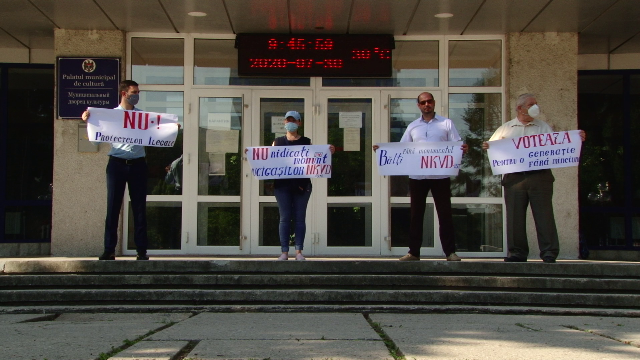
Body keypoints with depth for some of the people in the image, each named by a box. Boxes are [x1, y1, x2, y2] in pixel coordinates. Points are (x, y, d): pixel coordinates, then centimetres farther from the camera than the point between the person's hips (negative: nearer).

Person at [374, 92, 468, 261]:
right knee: (416, 213, 5)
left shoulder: (446, 123, 7)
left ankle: (450, 252, 7)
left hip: (440, 175, -2)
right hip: (417, 176, 2)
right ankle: (414, 252, 11)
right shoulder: (413, 126, 14)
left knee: (444, 213, 1)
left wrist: (463, 149, -20)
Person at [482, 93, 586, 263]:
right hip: (514, 177, 1)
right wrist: (487, 147, -9)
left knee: (544, 214, -4)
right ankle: (517, 252, 9)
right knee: (515, 216, 2)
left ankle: (549, 252, -2)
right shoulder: (505, 129, 15)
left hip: (540, 177, -1)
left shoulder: (543, 127, 13)